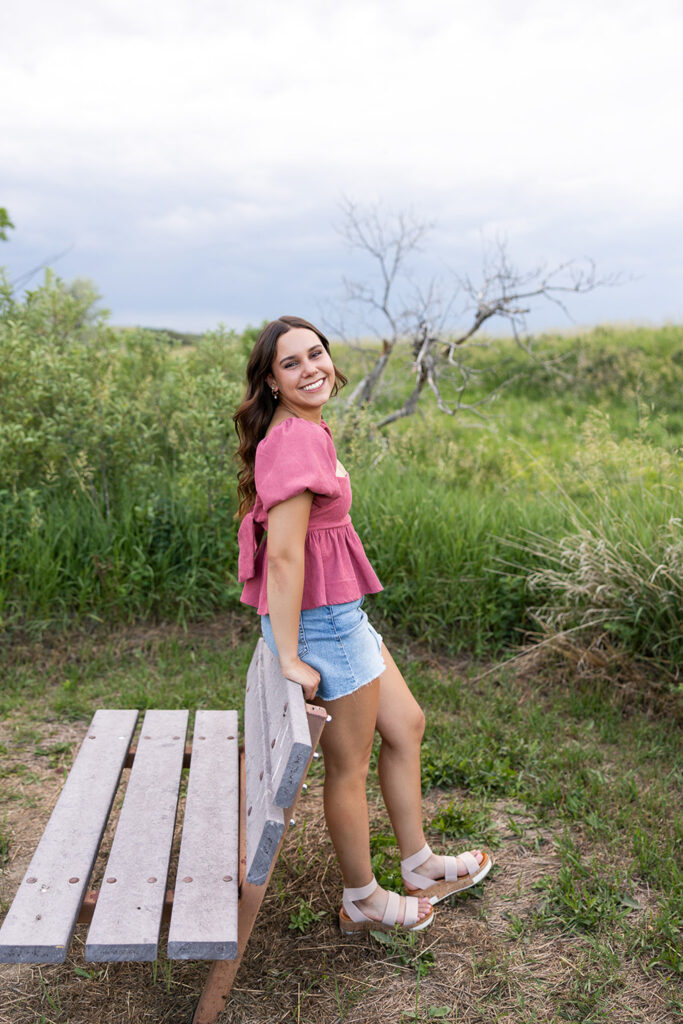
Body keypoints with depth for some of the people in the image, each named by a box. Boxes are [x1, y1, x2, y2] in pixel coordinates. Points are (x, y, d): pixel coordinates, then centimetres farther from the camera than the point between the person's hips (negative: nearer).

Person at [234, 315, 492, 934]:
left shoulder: (304, 431, 9)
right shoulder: (296, 440, -22)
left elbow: (275, 533, 17)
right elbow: (283, 555, -27)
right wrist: (290, 658, -25)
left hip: (340, 611, 10)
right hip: (321, 621, -10)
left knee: (406, 725, 21)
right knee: (349, 765, 9)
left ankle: (420, 868, 39)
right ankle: (363, 902, 33)